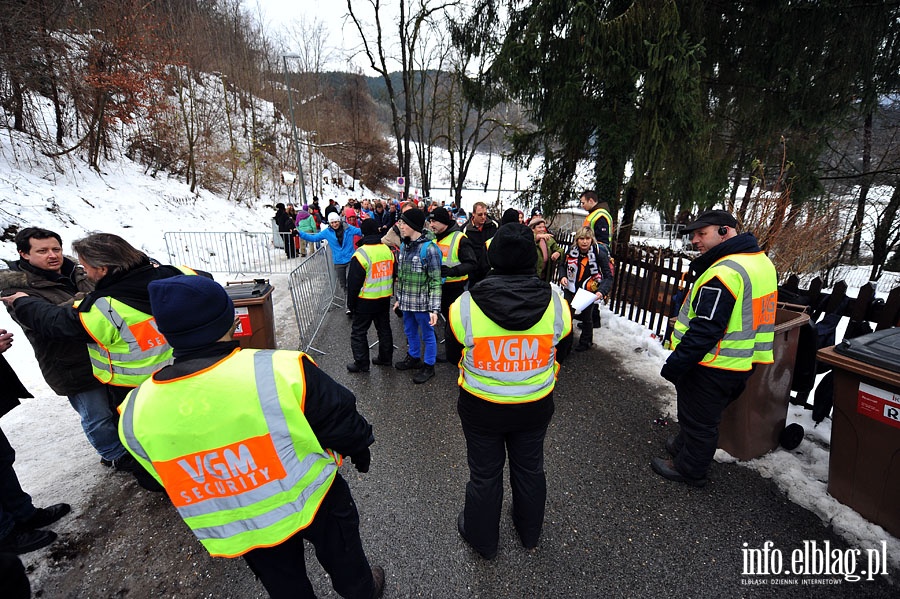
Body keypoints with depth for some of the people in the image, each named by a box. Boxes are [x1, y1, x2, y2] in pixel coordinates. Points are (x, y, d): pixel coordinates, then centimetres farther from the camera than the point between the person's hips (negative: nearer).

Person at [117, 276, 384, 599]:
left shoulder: (136, 412, -17)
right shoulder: (280, 370, -33)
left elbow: (169, 482, 1)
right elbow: (341, 422, -19)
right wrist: (359, 448, 3)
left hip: (233, 531, 4)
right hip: (309, 499, -3)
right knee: (341, 556, 29)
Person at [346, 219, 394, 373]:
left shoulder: (361, 254, -18)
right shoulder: (388, 250, 2)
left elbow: (353, 282, -13)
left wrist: (351, 302, -2)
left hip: (366, 301, -6)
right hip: (385, 299, 6)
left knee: (358, 331, 8)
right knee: (384, 328, 18)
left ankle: (361, 364, 14)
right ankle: (385, 358, 30)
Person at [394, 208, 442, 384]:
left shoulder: (429, 248, -16)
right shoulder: (403, 246, 7)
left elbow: (435, 281, -16)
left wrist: (434, 309, -20)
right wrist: (398, 298, 18)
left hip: (422, 303, -7)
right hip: (406, 302, 7)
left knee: (427, 334, 9)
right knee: (409, 332, 23)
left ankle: (428, 365, 28)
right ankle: (414, 358, 45)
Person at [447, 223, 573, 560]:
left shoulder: (465, 305, -23)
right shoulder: (555, 304, -17)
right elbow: (561, 353, 0)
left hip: (480, 407, -2)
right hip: (535, 406, 2)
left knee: (485, 473, 21)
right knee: (529, 469, 26)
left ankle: (483, 540, 47)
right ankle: (530, 533, 53)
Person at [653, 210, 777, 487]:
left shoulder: (724, 272, -26)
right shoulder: (760, 261, 8)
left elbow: (705, 330, -28)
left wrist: (675, 365, -21)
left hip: (713, 367, -9)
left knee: (698, 419, 10)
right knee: (706, 416, 26)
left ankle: (689, 469, 28)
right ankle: (685, 445, 45)